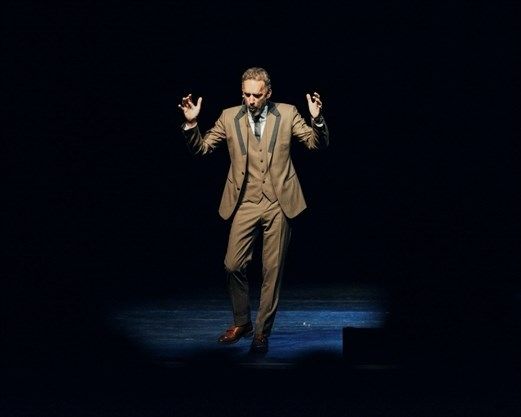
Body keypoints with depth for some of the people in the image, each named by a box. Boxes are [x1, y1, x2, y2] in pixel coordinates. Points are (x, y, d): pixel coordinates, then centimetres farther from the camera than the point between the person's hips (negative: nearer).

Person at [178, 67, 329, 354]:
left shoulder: (287, 114, 2)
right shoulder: (229, 117, 4)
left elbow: (317, 144, 1)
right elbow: (200, 148, 7)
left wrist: (317, 120, -19)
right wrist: (190, 124, -10)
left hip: (278, 203, -1)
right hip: (245, 204, 1)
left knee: (272, 270, 2)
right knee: (233, 266, -3)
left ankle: (262, 332, 14)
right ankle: (241, 323, 19)